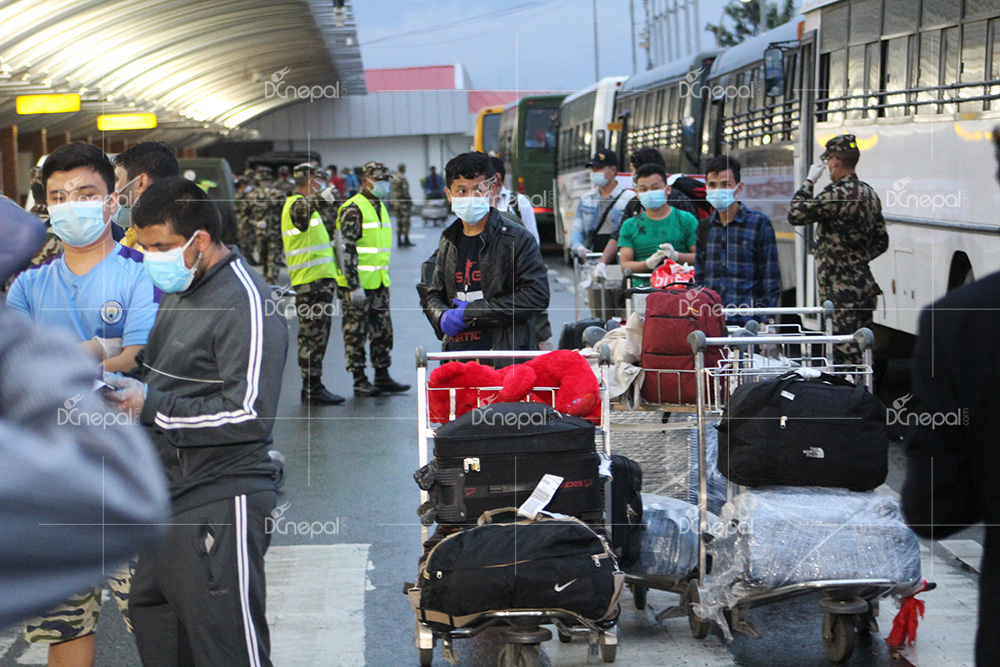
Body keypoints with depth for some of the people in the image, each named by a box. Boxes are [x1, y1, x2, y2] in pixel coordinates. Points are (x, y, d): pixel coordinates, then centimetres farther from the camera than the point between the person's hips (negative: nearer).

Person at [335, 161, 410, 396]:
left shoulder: (380, 207, 16)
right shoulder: (353, 210, -12)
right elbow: (346, 248, -17)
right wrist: (354, 285, -20)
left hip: (379, 283, 8)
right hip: (357, 283, -8)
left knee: (382, 331, 9)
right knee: (356, 332, 0)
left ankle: (382, 377, 16)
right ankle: (359, 381, 4)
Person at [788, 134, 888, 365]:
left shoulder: (837, 194, -17)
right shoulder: (869, 193, 13)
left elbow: (795, 214, -14)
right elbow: (881, 241, 19)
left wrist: (809, 181, -5)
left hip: (841, 293, -9)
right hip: (864, 285, 10)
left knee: (845, 355, -9)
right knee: (861, 353, 14)